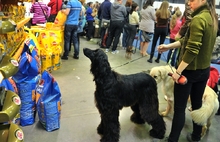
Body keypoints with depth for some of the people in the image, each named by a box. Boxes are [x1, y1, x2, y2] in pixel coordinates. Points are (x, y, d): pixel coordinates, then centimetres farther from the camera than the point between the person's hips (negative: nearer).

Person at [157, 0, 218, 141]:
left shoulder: (199, 19, -20)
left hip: (190, 70, -9)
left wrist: (178, 72, -19)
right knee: (197, 105, 20)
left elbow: (192, 50, -24)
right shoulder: (212, 17, 7)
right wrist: (169, 46, 7)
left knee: (179, 108, 2)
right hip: (204, 70, 9)